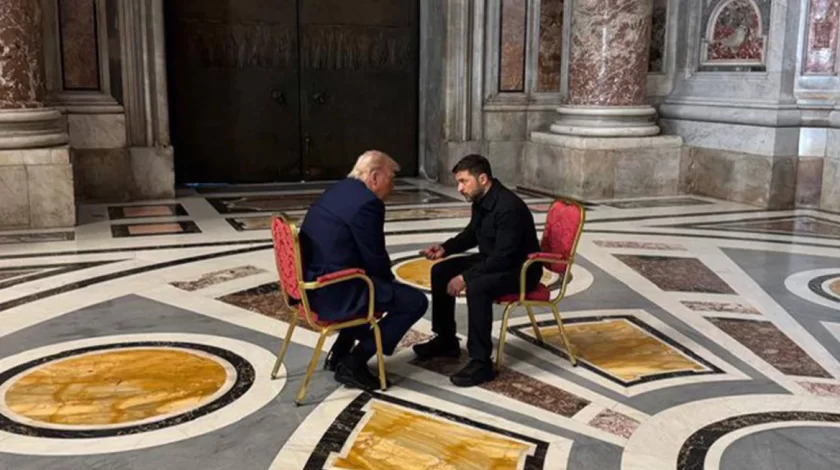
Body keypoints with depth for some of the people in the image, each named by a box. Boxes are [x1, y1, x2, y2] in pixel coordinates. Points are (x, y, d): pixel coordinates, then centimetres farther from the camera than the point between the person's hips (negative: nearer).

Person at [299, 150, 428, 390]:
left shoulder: (338, 190, 14)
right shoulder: (367, 202, -17)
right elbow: (375, 259, -12)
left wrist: (387, 280, 18)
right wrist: (390, 280, 9)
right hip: (334, 291, -10)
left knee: (387, 287, 31)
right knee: (416, 301, -4)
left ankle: (340, 352, 28)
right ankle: (353, 363, -1)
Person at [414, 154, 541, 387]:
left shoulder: (509, 208, -29)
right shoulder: (481, 200, 0)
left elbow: (503, 258, -31)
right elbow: (472, 234, 17)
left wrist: (465, 277, -30)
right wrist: (445, 248, 0)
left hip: (519, 269, -10)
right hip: (493, 260, 10)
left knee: (477, 287, -35)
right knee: (441, 271, 4)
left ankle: (481, 362, -27)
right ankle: (446, 340, 16)